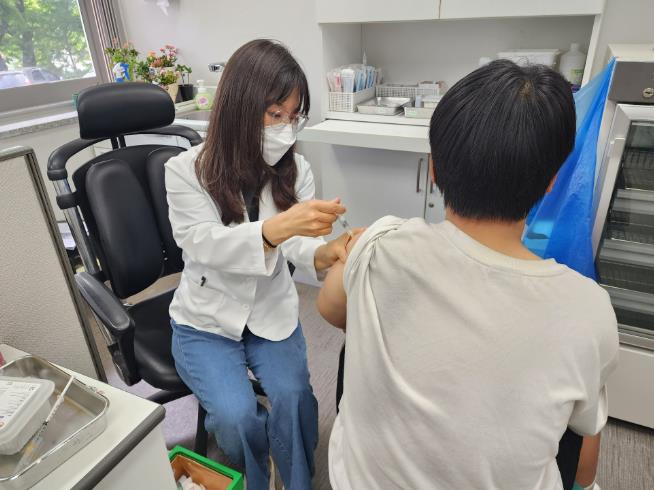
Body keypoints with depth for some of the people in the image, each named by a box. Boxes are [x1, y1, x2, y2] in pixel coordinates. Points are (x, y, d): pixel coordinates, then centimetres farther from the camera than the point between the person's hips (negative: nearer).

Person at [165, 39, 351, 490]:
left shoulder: (296, 169, -5)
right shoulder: (186, 170, -13)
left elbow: (296, 241, -16)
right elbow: (203, 244, -27)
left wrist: (324, 252, -42)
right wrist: (273, 229, -47)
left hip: (273, 310, 2)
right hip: (206, 318, -1)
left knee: (293, 397, -18)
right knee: (237, 415, -17)